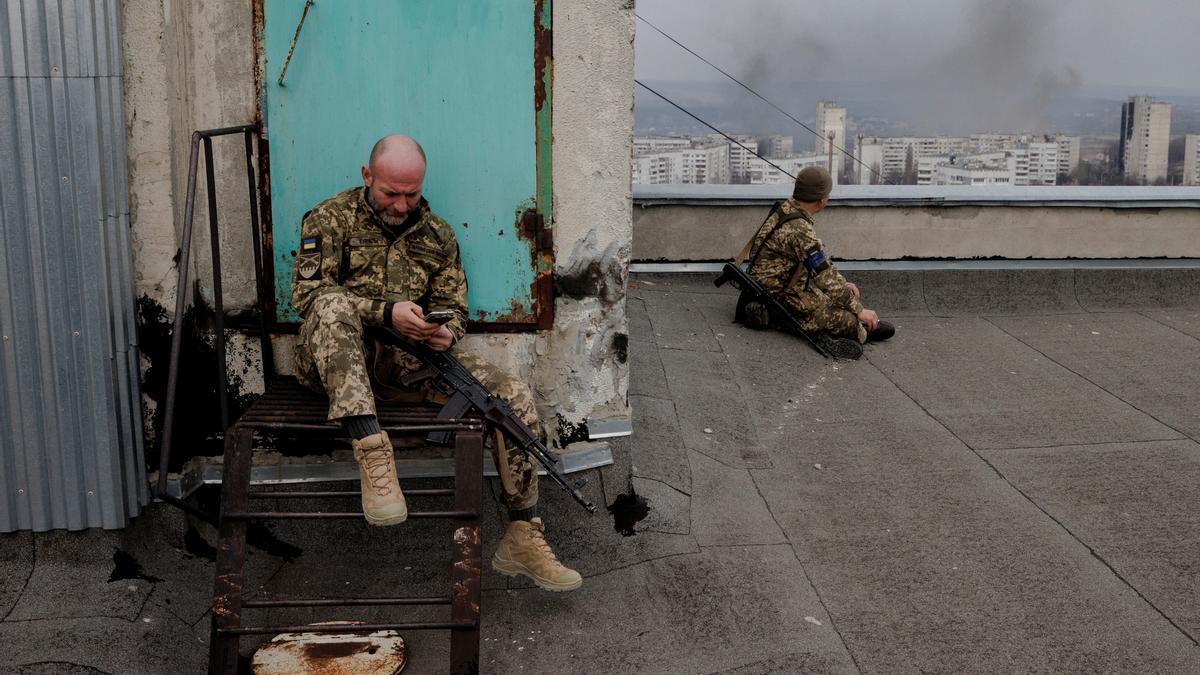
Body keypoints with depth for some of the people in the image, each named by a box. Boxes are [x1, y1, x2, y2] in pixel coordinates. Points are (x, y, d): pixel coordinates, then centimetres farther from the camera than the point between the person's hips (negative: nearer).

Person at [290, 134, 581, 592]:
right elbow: (308, 292, -10)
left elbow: (453, 306, 16)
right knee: (334, 305, -39)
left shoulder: (438, 235, 15)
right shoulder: (330, 219, 2)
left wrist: (445, 331, -11)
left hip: (408, 361, 4)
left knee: (515, 398, -14)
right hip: (336, 361, -3)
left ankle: (522, 539, -7)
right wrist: (387, 312, -23)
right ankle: (371, 451, -45)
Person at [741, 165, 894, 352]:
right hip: (780, 299, -11)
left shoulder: (786, 208, 4)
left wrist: (842, 284, 14)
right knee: (851, 318, -19)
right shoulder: (799, 230, -27)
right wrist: (859, 310, -15)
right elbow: (826, 277, -24)